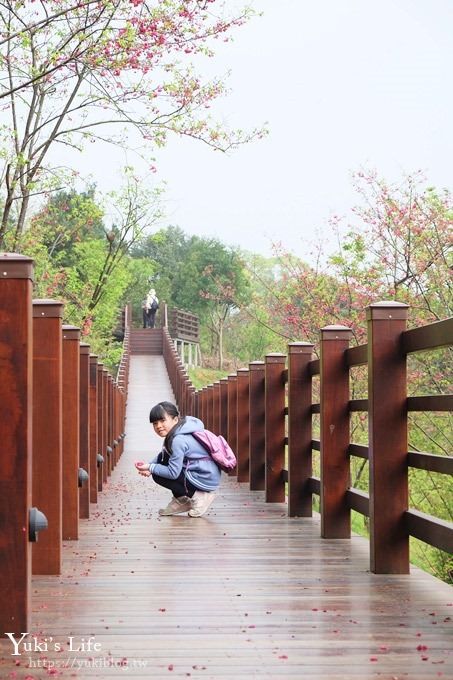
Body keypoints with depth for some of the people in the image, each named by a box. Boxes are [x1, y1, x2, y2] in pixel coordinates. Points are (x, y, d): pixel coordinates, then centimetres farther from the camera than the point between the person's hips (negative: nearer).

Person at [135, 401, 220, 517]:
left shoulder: (178, 440, -24)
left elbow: (173, 473, -20)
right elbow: (165, 452, 19)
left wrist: (150, 468, -9)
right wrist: (150, 464, 4)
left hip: (204, 480, -10)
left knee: (157, 476, -5)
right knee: (162, 458, 13)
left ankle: (197, 496, -3)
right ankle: (182, 500, 18)